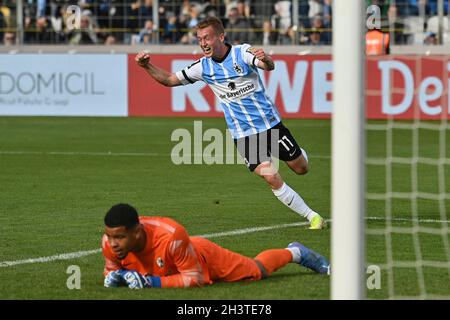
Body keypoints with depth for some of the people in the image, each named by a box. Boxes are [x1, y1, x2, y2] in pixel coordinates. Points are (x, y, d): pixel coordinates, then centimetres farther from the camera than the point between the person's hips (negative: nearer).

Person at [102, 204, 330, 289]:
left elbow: (196, 278, -33)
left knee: (257, 271, 20)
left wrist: (152, 282, -43)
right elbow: (112, 268, -8)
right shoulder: (110, 242, -33)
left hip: (204, 257, -5)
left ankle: (294, 253, 52)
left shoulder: (171, 236, -47)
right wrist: (113, 276, -34)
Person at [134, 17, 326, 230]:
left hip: (269, 122, -1)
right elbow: (170, 80, 5)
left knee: (301, 168, 9)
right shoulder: (203, 67, -3)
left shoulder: (242, 53, -14)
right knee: (272, 179, -13)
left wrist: (265, 59, -56)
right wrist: (147, 66, -11)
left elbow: (269, 66, -32)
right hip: (243, 135, 1)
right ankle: (312, 217, -1)